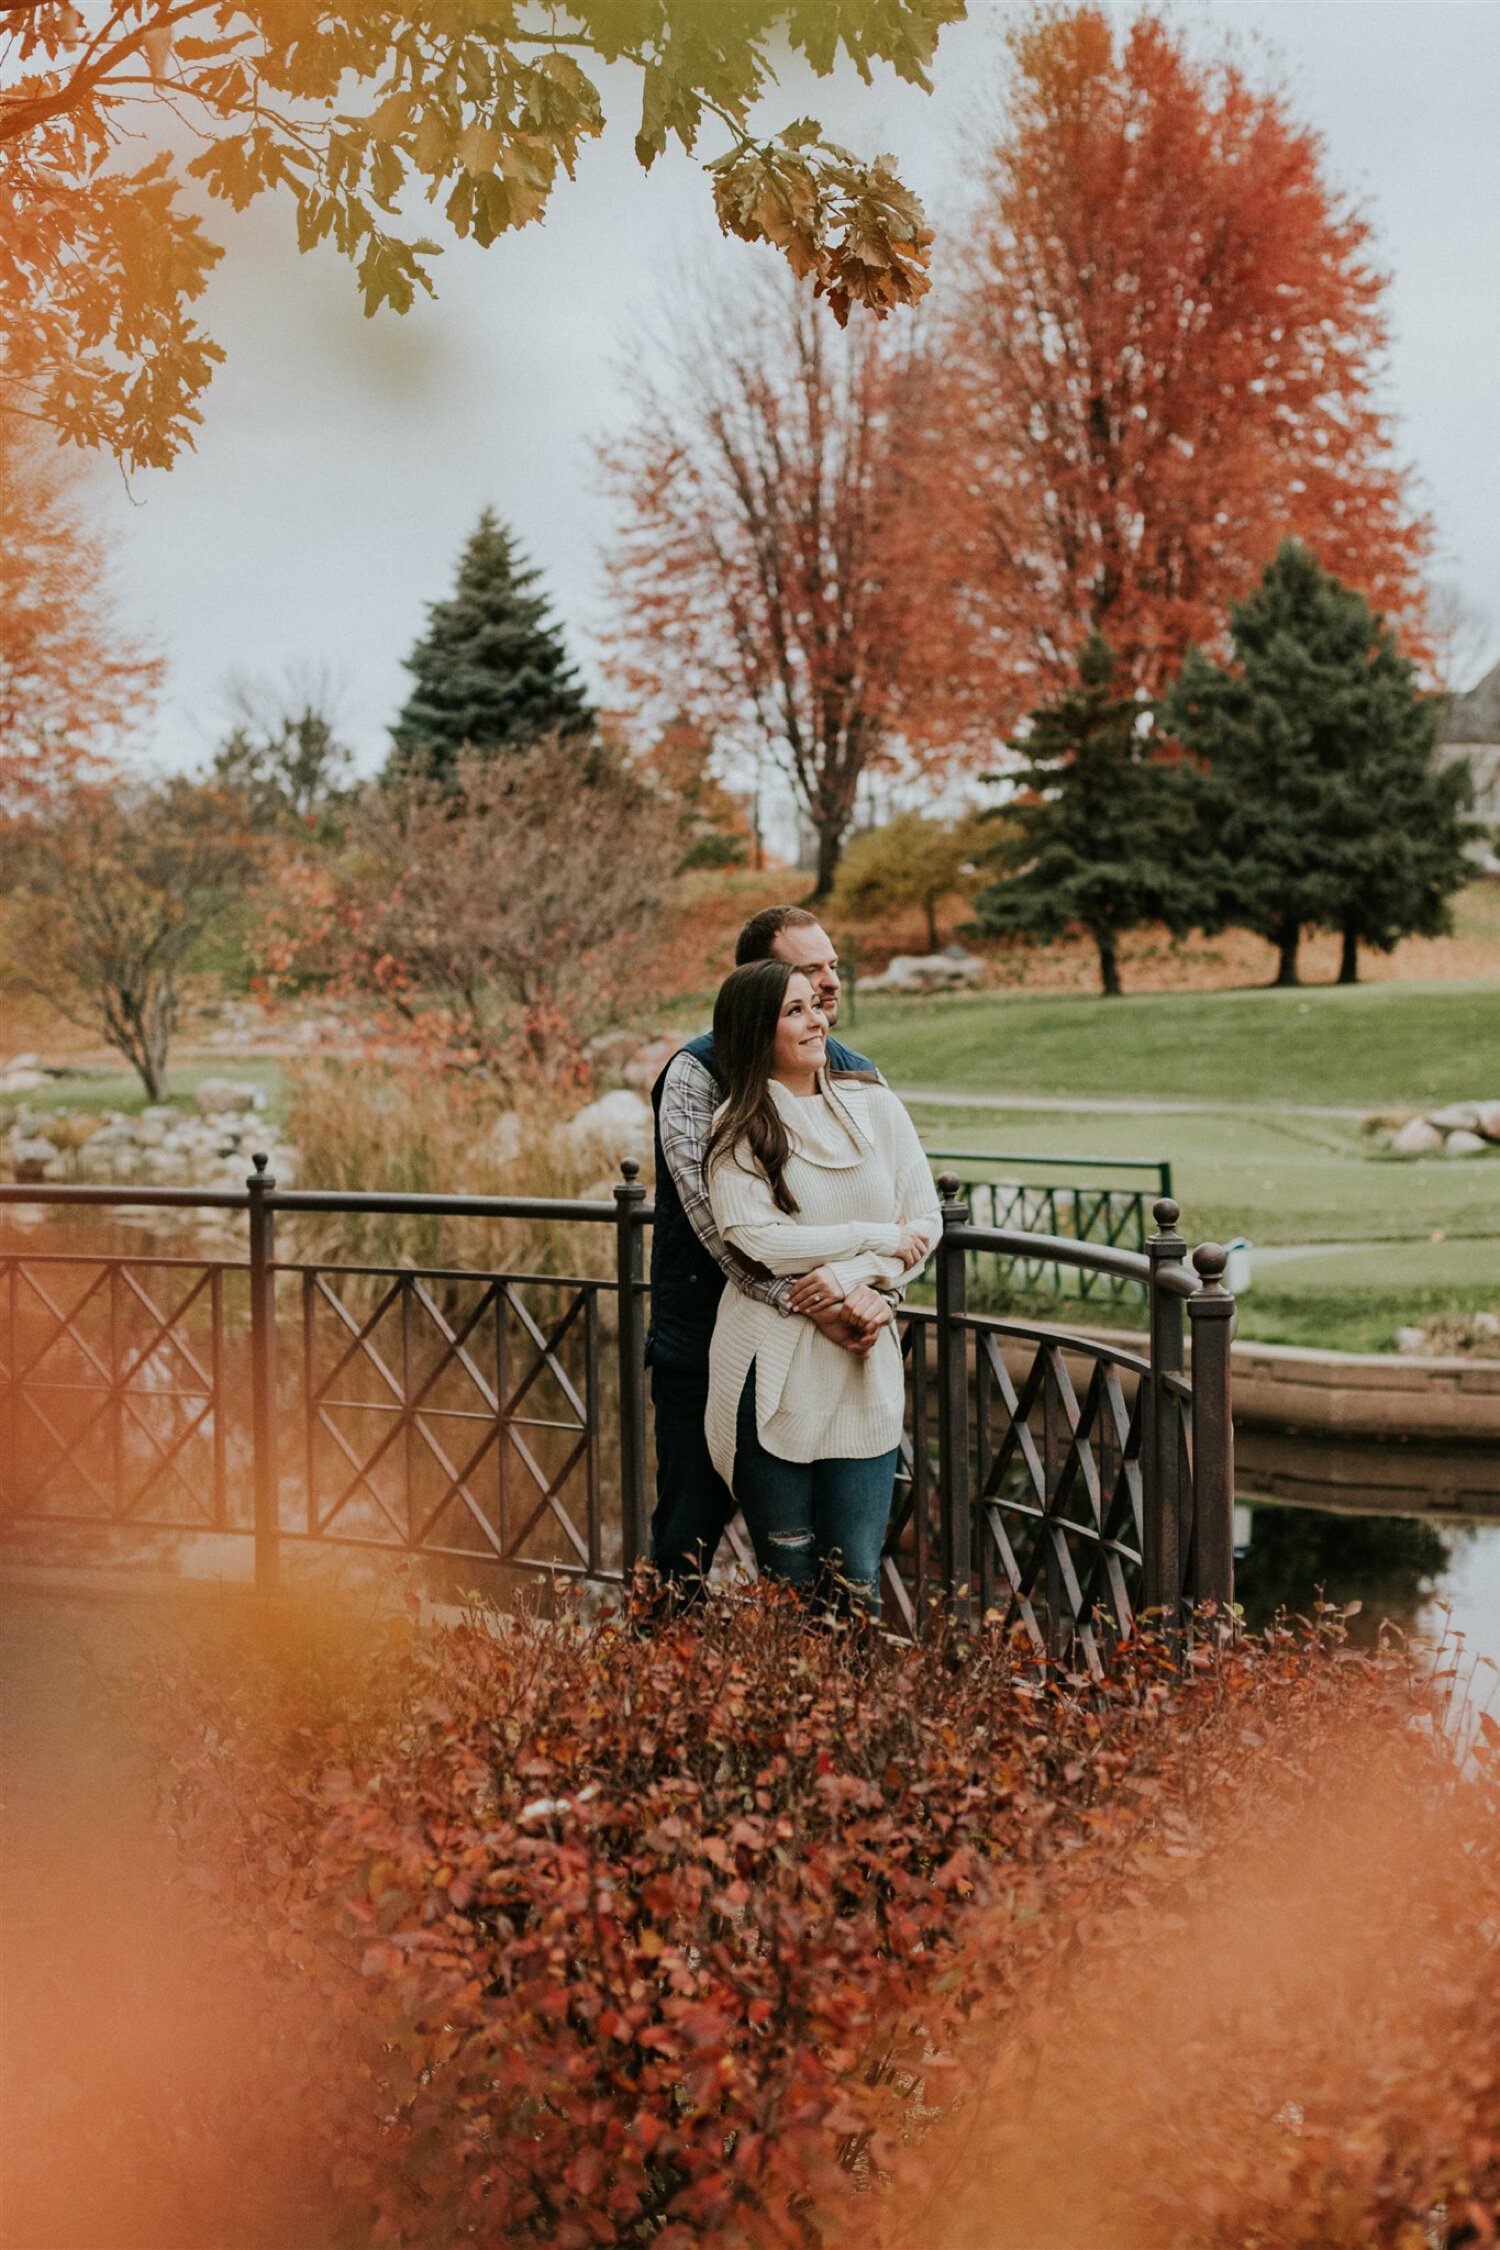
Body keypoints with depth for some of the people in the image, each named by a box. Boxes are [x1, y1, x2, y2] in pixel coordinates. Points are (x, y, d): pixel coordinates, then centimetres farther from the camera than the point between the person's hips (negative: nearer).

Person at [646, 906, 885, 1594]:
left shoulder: (858, 1077, 6)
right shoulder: (698, 1073, -10)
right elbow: (713, 1214, -21)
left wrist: (876, 1293, -19)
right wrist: (808, 1305, -28)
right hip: (706, 1347, -4)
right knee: (688, 1539, 4)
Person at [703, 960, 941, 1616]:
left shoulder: (875, 1107, 8)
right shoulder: (737, 1130, -1)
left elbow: (926, 1224, 5)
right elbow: (756, 1240, -14)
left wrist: (853, 1277, -12)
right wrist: (878, 1236, -9)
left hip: (864, 1366, 2)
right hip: (773, 1369, -2)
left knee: (856, 1582, -1)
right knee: (788, 1578, 3)